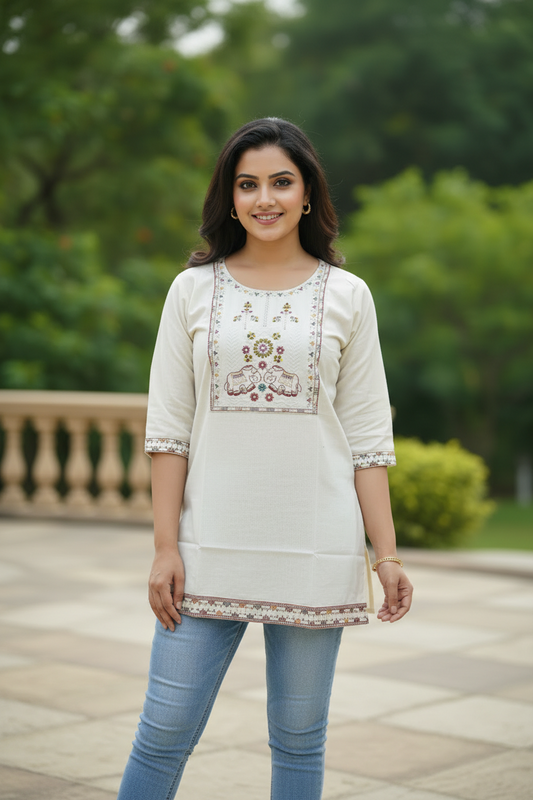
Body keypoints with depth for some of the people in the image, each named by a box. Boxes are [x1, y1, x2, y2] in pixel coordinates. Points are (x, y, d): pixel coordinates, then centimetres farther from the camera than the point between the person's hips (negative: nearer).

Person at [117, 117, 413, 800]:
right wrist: (165, 546, -3)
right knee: (164, 733, 0)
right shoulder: (193, 290, 6)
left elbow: (368, 436, 5)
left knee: (299, 741, 8)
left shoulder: (346, 296, 5)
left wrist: (387, 553, -1)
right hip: (210, 545, 0)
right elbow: (168, 429, 4)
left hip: (315, 550, 0)